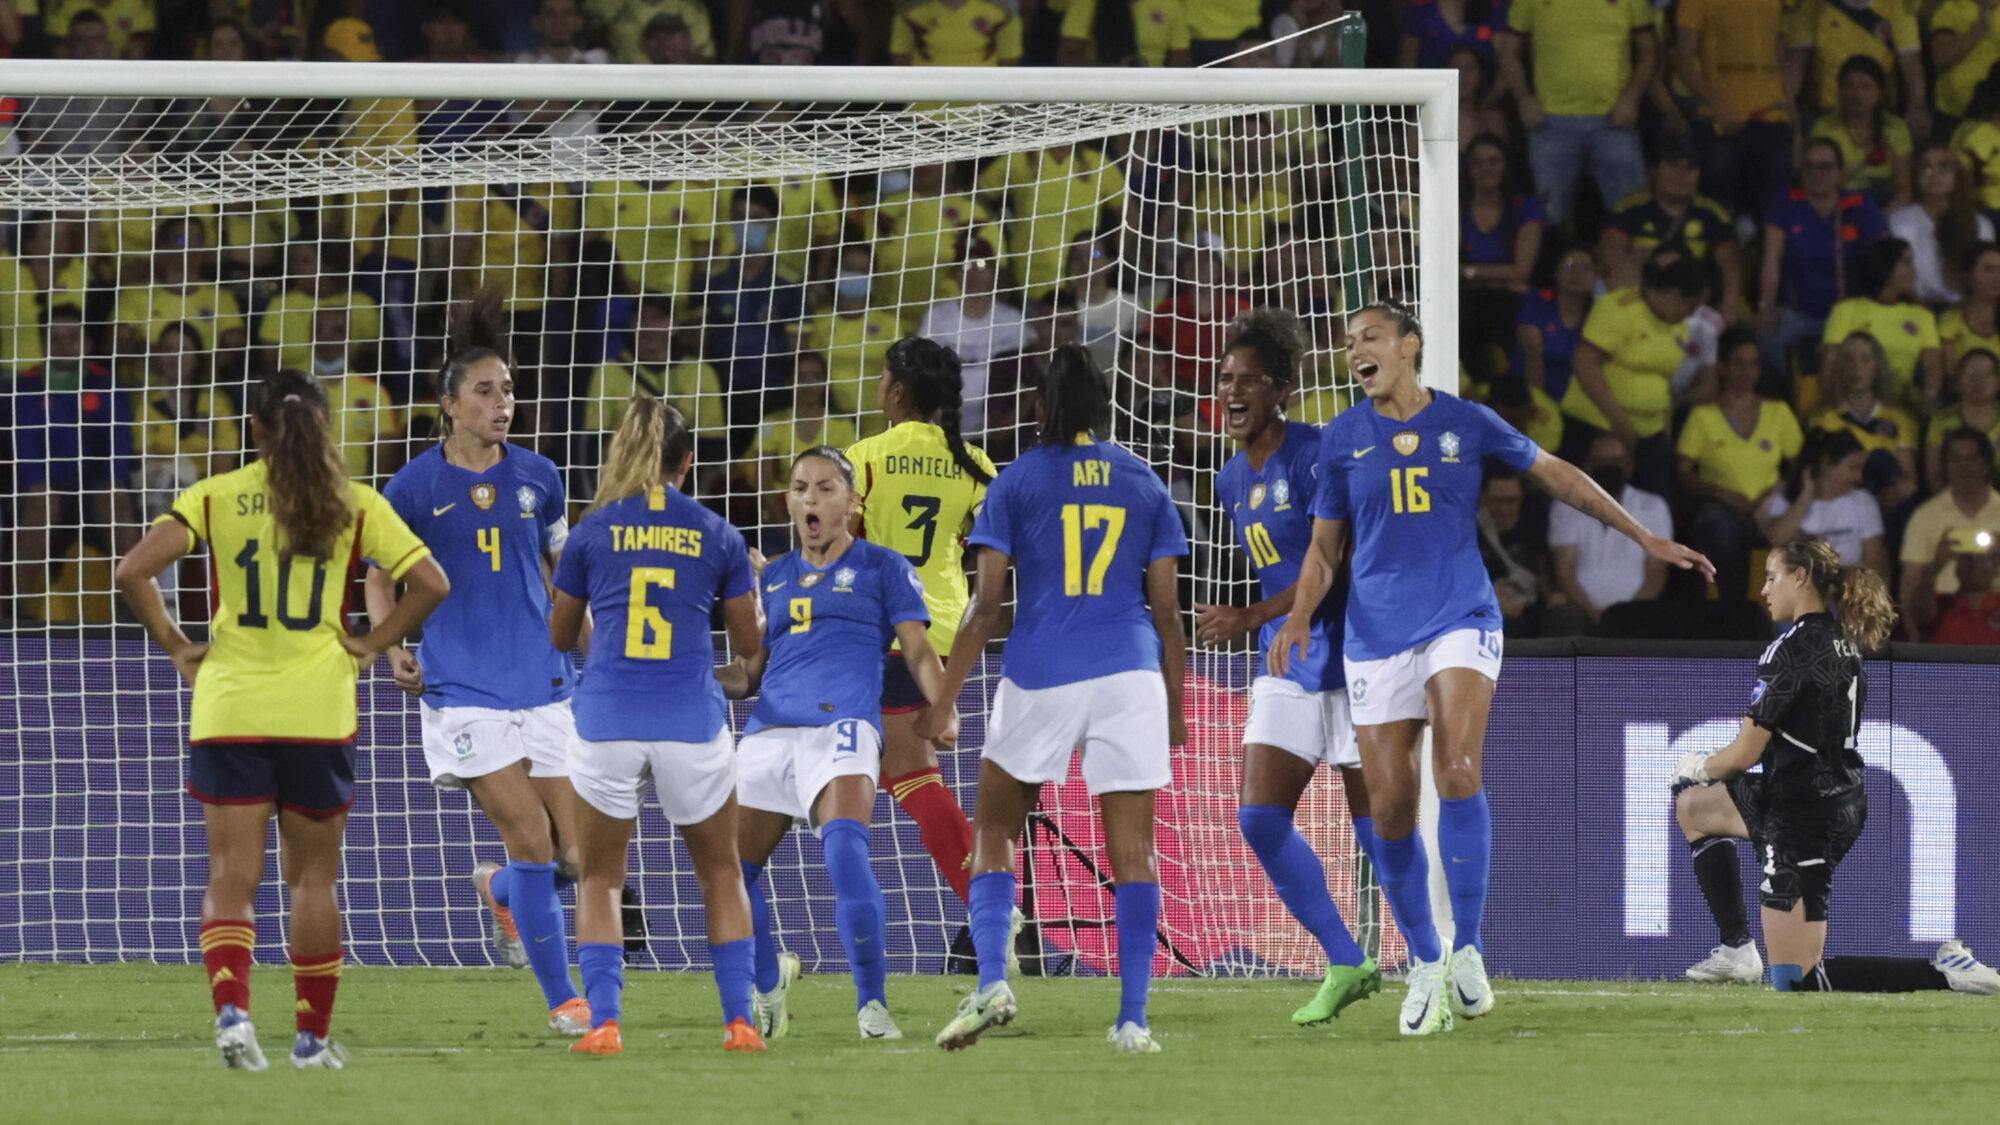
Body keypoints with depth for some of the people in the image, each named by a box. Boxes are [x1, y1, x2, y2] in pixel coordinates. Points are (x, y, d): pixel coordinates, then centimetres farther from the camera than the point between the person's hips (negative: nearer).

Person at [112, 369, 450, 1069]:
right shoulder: (354, 505, 1)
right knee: (313, 878, 12)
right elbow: (430, 583, -4)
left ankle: (230, 1007, -22)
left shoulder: (214, 498, -1)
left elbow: (134, 572, -10)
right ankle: (312, 1037, 14)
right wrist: (371, 644, 6)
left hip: (228, 710, 0)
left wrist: (174, 646, 1)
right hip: (318, 713, 0)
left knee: (231, 877, 1)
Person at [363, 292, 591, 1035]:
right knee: (530, 837, -13)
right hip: (461, 689, -4)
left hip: (544, 684, 4)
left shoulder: (536, 477, 7)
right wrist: (393, 651, -7)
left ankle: (503, 891, 35)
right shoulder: (413, 488, -2)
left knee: (577, 852, 0)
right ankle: (562, 999, -2)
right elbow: (380, 577, 9)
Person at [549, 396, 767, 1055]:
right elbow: (750, 645, 15)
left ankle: (603, 1022, -2)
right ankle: (740, 1019, 10)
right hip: (693, 722, 0)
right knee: (719, 872, 18)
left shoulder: (592, 532, 5)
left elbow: (560, 637, 17)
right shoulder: (718, 537, 6)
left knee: (599, 877, 13)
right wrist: (739, 678, 37)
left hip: (607, 721, 0)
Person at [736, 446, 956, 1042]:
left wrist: (944, 708, -13)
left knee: (845, 846, -30)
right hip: (768, 734, 6)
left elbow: (917, 650, 4)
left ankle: (872, 1004, -28)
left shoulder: (883, 568, 11)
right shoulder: (774, 575, 24)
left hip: (842, 725, -6)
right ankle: (769, 985, 28)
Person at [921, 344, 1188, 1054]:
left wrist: (943, 701, 0)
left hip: (1038, 676, -1)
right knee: (1133, 850, 2)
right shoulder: (1144, 484, 9)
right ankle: (1133, 1018, -3)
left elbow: (986, 603, -2)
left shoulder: (1017, 482, 3)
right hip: (1129, 676, 1)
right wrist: (1177, 710, 16)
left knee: (994, 829, 13)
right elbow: (1166, 609, 8)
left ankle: (992, 981, -5)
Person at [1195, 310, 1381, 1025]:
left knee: (1377, 826, -4)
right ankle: (1346, 965, 8)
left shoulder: (1312, 456, -14)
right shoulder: (1233, 481, 12)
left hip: (1348, 660, -8)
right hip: (1287, 670, 8)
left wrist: (1246, 621, -20)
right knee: (1259, 818, -2)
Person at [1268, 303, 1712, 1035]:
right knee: (1390, 807, -3)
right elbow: (1324, 547, 12)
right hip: (1376, 636, 2)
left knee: (1458, 771, -23)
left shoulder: (1466, 423, 3)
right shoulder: (1344, 439, 7)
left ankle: (1467, 950, -16)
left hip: (1460, 620, -2)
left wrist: (1647, 540, 16)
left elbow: (1557, 477, 14)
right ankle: (1424, 966, 13)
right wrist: (1300, 616, -6)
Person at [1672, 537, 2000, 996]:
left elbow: (1746, 752, -18)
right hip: (1844, 803, 10)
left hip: (1802, 817, -10)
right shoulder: (1845, 642, 8)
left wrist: (1701, 766, 5)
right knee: (1692, 806, 30)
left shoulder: (1792, 649, -19)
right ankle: (1737, 949, 25)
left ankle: (1942, 972, -14)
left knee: (1796, 980, -4)